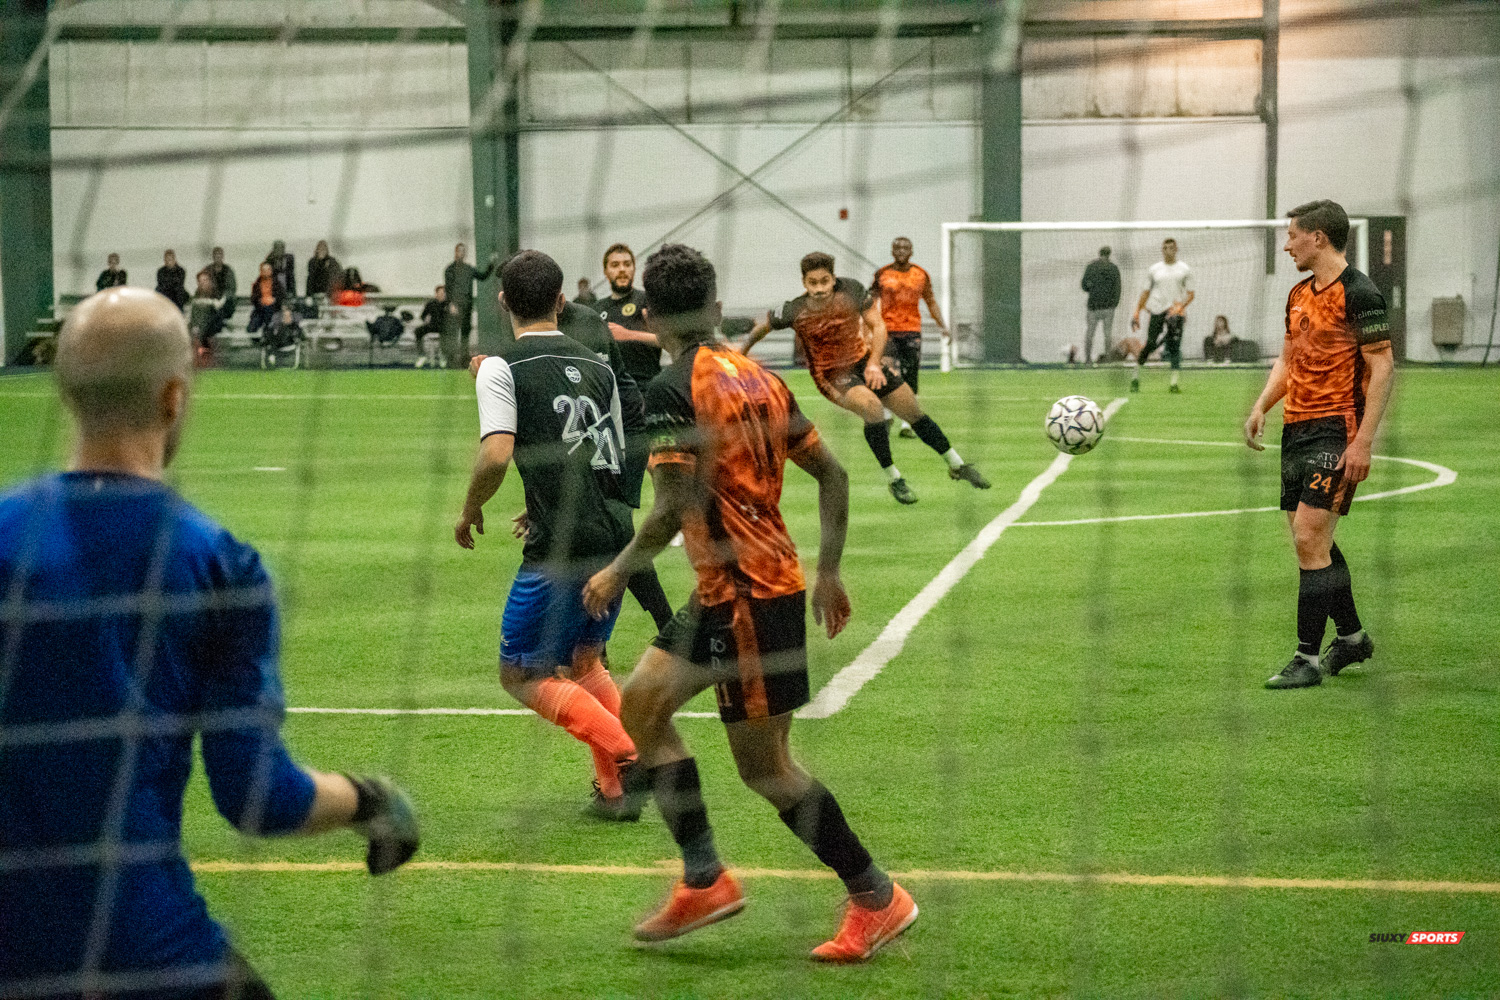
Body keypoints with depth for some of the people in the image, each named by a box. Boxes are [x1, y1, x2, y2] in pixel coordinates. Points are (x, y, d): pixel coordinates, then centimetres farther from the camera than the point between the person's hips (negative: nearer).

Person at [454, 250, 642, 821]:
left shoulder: (502, 370, -5)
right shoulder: (597, 368, 14)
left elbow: (496, 455, -18)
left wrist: (470, 510, 0)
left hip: (560, 553, -7)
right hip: (615, 541, 7)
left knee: (521, 674, 7)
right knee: (583, 662, 26)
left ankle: (626, 753, -10)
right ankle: (616, 788, 16)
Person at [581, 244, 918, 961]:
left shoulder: (672, 390, -14)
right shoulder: (758, 376, 9)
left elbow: (674, 509, -20)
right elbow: (832, 474, 11)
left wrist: (617, 573, -6)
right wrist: (828, 572, 19)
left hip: (747, 593, -9)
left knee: (763, 766, -1)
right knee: (641, 701, 14)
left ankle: (877, 899, 7)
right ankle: (704, 880, 13)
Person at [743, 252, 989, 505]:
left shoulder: (851, 289, -15)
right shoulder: (794, 311, -20)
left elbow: (878, 325, -6)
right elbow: (762, 327, -1)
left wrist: (874, 364, -15)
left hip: (865, 362, 4)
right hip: (831, 375, -4)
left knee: (915, 413, 9)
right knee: (871, 405, -34)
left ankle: (957, 466, 32)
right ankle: (893, 479, -19)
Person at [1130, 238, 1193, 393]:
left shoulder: (1184, 269, 7)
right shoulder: (1154, 269, 12)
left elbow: (1190, 294, 5)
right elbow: (1146, 292, 16)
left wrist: (1181, 306, -12)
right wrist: (1137, 311, 8)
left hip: (1176, 312, -1)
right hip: (1157, 310, 1)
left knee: (1175, 347, -9)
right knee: (1150, 344, -6)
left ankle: (1174, 383, -11)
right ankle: (1136, 376, 9)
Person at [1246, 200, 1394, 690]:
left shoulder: (1359, 293, -11)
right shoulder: (1299, 295, 14)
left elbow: (1382, 368, -14)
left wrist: (1363, 442, -19)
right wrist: (1261, 407, 8)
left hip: (1336, 430, -9)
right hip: (1297, 428, 9)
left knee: (1309, 538, -13)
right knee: (1313, 541, 13)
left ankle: (1308, 659, -10)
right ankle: (1351, 636, 30)